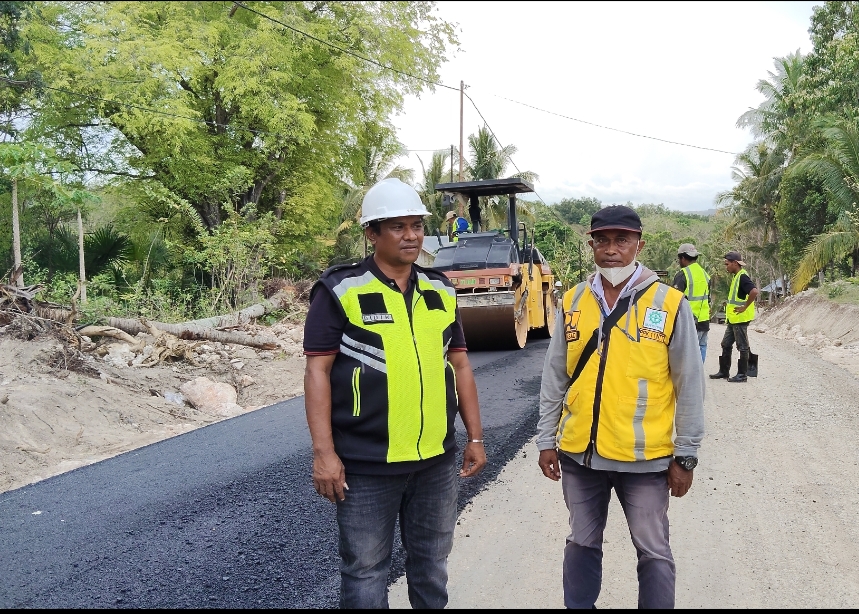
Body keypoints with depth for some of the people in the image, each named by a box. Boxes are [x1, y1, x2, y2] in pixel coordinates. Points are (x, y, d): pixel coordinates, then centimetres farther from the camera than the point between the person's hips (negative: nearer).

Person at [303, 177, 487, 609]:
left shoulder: (440, 291, 8)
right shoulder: (341, 290, -8)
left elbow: (459, 364, 13)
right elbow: (317, 371, -10)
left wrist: (475, 437, 11)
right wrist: (324, 451, -15)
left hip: (436, 460, 5)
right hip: (366, 463, -4)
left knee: (432, 563, 18)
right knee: (365, 570, 8)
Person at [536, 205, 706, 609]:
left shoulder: (670, 304, -7)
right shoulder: (573, 301, 2)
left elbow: (690, 387, -4)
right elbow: (553, 378, 7)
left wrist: (686, 456, -3)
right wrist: (546, 440, 7)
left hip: (644, 456, -3)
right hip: (578, 453, 3)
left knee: (653, 551, 10)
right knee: (582, 543, 18)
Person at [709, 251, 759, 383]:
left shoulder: (742, 276, -16)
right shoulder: (736, 277, 15)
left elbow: (754, 291, -30)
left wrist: (745, 307, -23)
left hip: (740, 319, -10)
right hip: (733, 319, 10)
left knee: (742, 346, -1)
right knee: (726, 345, 14)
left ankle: (742, 374, 6)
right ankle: (724, 371, 21)